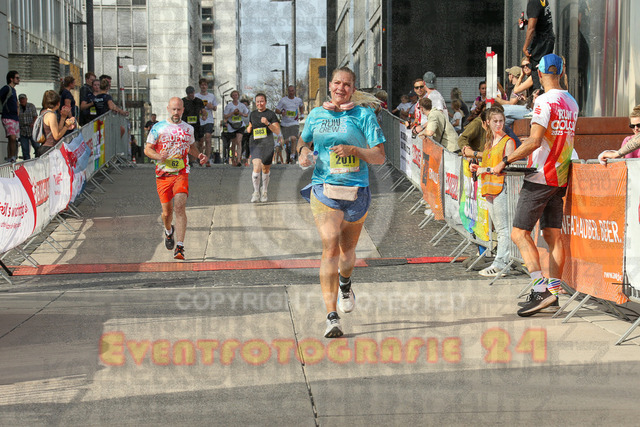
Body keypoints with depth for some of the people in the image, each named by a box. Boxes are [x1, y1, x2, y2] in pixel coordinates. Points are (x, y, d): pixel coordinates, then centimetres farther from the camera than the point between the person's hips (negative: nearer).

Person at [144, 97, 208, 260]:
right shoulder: (158, 127, 2)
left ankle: (180, 247, -21)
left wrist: (199, 155, 5)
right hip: (163, 175, 0)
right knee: (167, 212, 8)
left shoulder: (188, 129, 10)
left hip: (181, 174, 0)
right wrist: (159, 156, -17)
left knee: (179, 207, -18)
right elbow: (147, 149, 4)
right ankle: (168, 231, 44)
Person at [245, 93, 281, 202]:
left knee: (266, 169, 9)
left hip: (267, 144, -1)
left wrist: (268, 123, -21)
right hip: (255, 144, 1)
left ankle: (264, 191, 31)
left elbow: (277, 131, -6)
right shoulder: (253, 114, 11)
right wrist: (248, 128, 7)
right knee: (257, 167, -18)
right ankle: (256, 192, -8)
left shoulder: (271, 114, -1)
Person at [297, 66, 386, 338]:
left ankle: (345, 285, 53)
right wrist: (303, 150, 3)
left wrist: (352, 149, -19)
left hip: (356, 192, 1)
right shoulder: (316, 115, 8)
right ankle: (332, 317, -20)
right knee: (330, 247, -17)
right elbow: (303, 139, 26)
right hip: (324, 191, 0)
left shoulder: (364, 116, 0)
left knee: (347, 250, 17)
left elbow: (380, 157, -3)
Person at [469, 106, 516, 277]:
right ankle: (505, 261, 14)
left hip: (502, 187, -9)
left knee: (504, 229, -8)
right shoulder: (489, 143, 20)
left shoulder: (508, 141, -5)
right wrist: (477, 168, 11)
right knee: (498, 229, 10)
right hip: (489, 189, 9)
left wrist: (488, 170, -13)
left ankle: (499, 263, -11)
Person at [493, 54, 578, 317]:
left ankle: (541, 291, -15)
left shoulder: (545, 101, -14)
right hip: (560, 177, 8)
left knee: (519, 233, -6)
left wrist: (505, 162, -16)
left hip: (540, 177, -8)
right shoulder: (571, 102, 10)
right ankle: (553, 289, 9)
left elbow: (534, 141, -22)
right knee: (553, 235, 10)